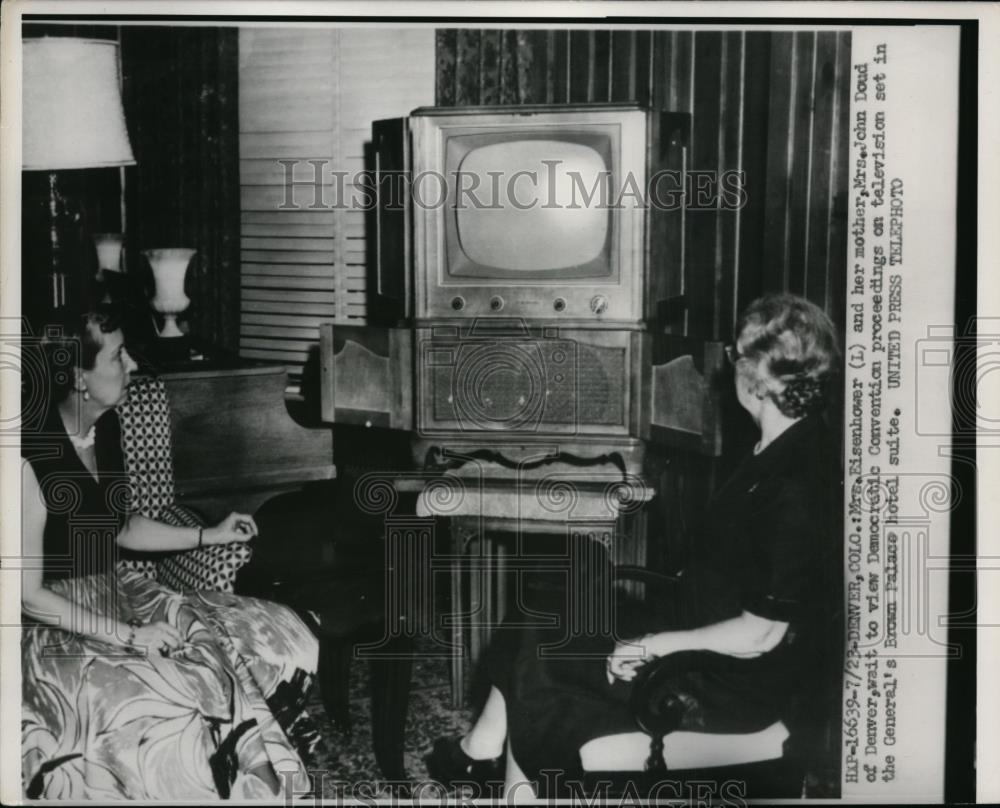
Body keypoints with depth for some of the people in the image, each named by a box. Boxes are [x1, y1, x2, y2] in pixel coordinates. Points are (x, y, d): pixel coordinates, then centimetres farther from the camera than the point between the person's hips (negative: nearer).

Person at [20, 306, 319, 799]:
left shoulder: (105, 426, 3)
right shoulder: (31, 456, -22)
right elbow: (27, 595, -19)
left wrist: (211, 535, 11)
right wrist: (128, 636, -21)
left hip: (117, 596, 8)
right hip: (55, 627, -8)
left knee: (283, 643, -5)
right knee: (170, 716, -32)